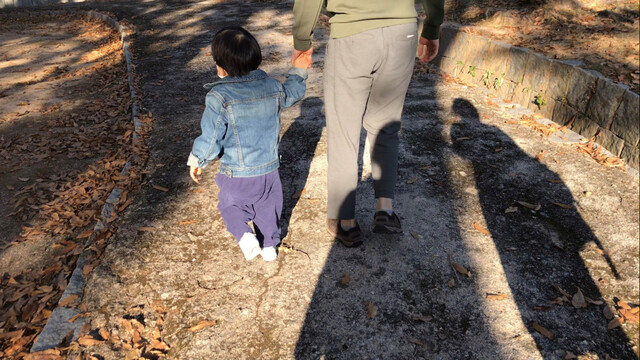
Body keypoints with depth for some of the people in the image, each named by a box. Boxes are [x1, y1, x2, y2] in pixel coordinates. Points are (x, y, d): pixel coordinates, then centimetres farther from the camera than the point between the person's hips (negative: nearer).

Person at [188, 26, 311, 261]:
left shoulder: (219, 97, -20)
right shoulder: (272, 87, -6)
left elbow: (211, 137, -16)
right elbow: (291, 95, 17)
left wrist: (197, 161, 0)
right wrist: (299, 71, 33)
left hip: (237, 175, -3)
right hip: (269, 169, 4)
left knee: (230, 205, 21)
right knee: (268, 205, 23)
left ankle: (244, 234, 1)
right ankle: (270, 244, 28)